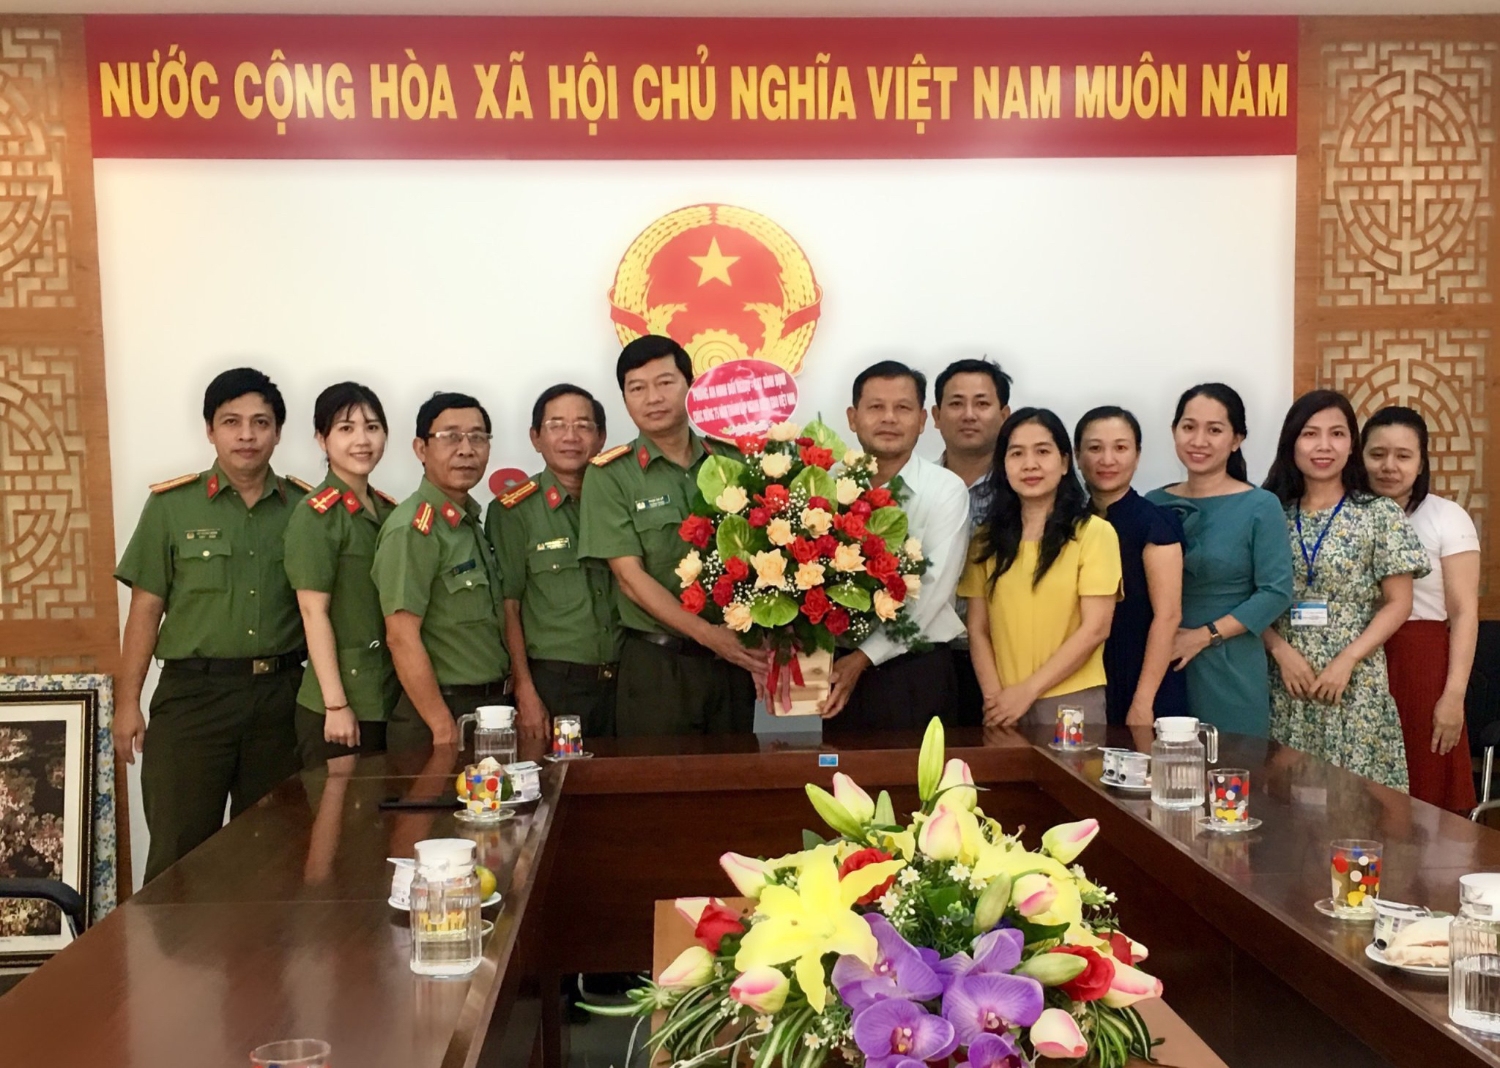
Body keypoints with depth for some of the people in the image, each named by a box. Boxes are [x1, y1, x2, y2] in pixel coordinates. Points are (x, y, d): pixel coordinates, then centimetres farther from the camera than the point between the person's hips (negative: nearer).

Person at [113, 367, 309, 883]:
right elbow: (146, 608, 1)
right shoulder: (171, 505, 0)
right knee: (179, 852, 3)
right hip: (193, 693, -2)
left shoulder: (305, 507, 4)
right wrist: (128, 702, -1)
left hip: (280, 697, 2)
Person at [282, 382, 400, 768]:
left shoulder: (390, 511, 10)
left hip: (390, 698, 7)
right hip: (337, 705, -7)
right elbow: (314, 612, -14)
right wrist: (336, 704, -17)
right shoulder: (316, 515, -11)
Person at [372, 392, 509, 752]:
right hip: (438, 713, -8)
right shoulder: (413, 529, -16)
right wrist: (445, 729, -20)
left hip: (489, 708, 8)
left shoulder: (471, 522, 9)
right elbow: (402, 637, -20)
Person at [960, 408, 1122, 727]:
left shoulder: (1094, 532, -4)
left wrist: (1027, 691, -12)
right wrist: (994, 697, -9)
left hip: (1072, 700, -3)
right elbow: (978, 630, 5)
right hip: (1005, 706, 3)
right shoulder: (988, 538, 7)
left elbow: (1095, 629, -9)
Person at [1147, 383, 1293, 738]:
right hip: (1163, 666, 3)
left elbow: (1276, 592, -9)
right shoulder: (1154, 504, 6)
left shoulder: (1260, 507, -4)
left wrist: (1204, 636, -14)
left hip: (1231, 671, -3)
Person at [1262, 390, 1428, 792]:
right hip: (1287, 683, 2)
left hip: (1355, 685, -2)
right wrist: (1282, 651, -10)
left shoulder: (1380, 515, 0)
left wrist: (1347, 660, -13)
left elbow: (1398, 603, -2)